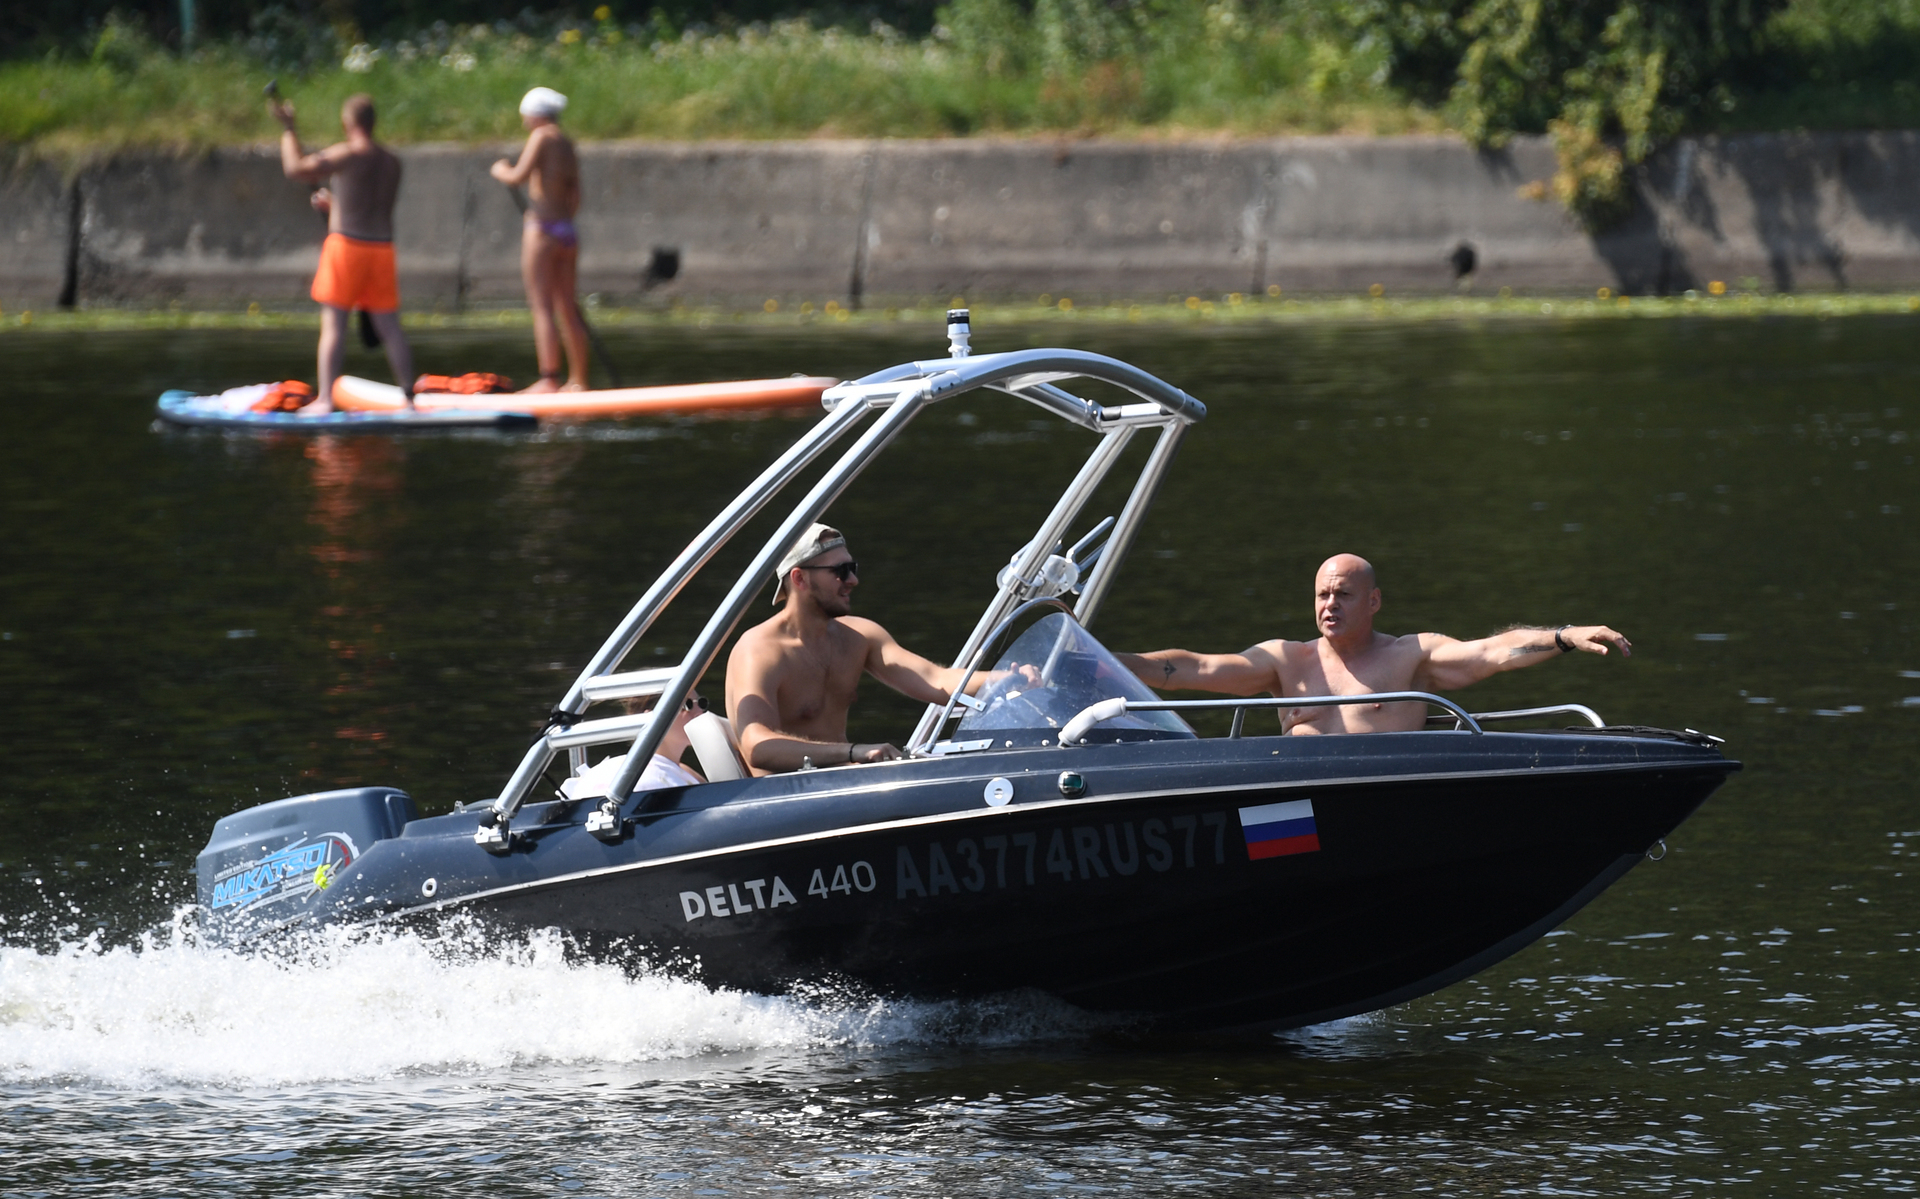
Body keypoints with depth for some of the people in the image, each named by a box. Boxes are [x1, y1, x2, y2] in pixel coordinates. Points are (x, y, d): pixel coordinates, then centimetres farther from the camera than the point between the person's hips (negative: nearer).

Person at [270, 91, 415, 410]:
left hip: (346, 243, -5)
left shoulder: (346, 155, -10)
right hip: (382, 246, 5)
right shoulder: (392, 162, 11)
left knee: (333, 324, -4)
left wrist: (287, 129, 2)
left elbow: (296, 168, -12)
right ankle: (409, 396, 9)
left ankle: (325, 398, -9)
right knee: (389, 327, 9)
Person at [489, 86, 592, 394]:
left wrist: (501, 170, 5)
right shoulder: (569, 147, 16)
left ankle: (549, 378, -16)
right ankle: (578, 381, 12)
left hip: (542, 229, -8)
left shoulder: (543, 137, -7)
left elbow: (518, 177, -14)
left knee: (542, 307, -9)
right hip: (567, 231, 8)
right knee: (567, 308, 10)